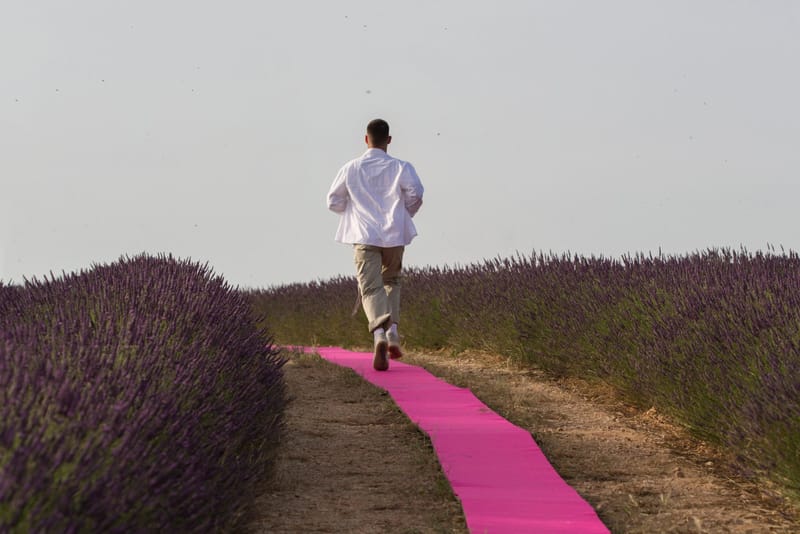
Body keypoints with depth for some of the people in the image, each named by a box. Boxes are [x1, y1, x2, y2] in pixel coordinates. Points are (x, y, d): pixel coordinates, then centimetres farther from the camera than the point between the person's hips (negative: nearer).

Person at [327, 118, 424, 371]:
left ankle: (379, 333, -32)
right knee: (391, 282, 23)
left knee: (371, 288, -6)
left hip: (364, 236, -1)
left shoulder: (351, 168, 5)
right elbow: (415, 192, -11)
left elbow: (334, 202, 8)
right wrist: (405, 214, 9)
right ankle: (393, 330, 8)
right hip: (394, 236, 1)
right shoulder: (400, 167, 1)